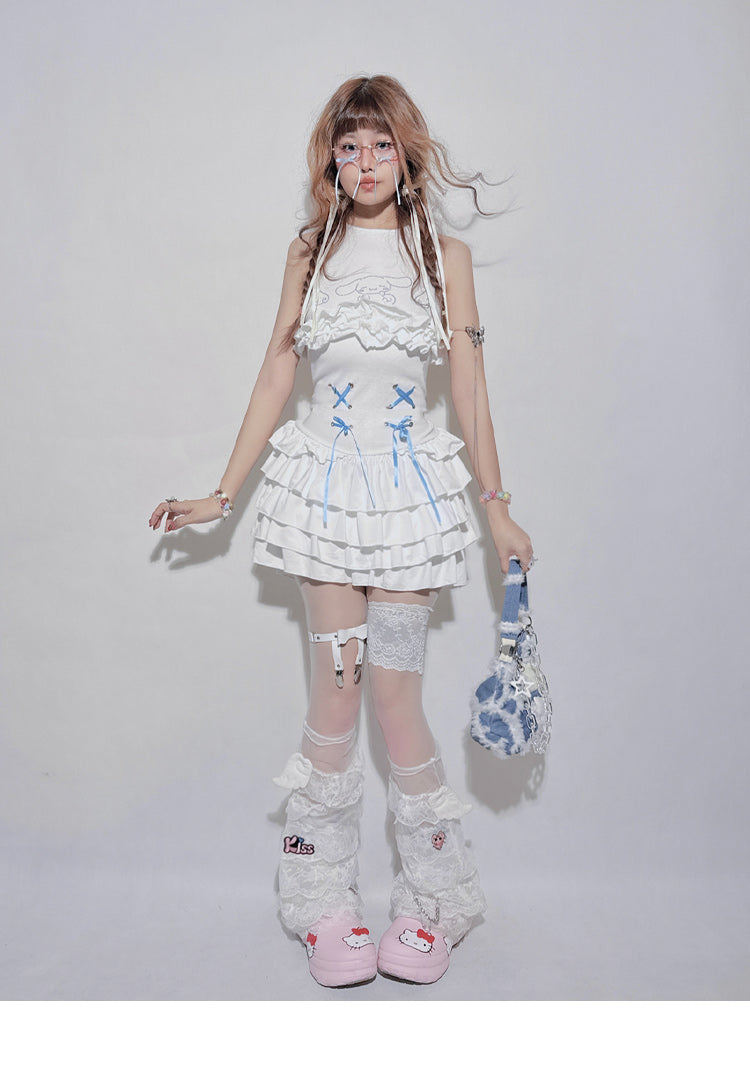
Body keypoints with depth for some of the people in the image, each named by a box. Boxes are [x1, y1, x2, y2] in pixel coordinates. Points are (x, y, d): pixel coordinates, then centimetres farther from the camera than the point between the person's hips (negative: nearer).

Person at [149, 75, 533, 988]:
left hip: (411, 490, -1)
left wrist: (499, 511, 8)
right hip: (324, 484, 1)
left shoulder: (445, 255, 7)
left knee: (394, 694, -2)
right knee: (334, 690, 2)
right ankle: (325, 903, 19)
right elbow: (275, 380, 9)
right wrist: (221, 496, 8)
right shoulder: (311, 251, 10)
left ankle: (433, 902, 19)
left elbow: (470, 394, 7)